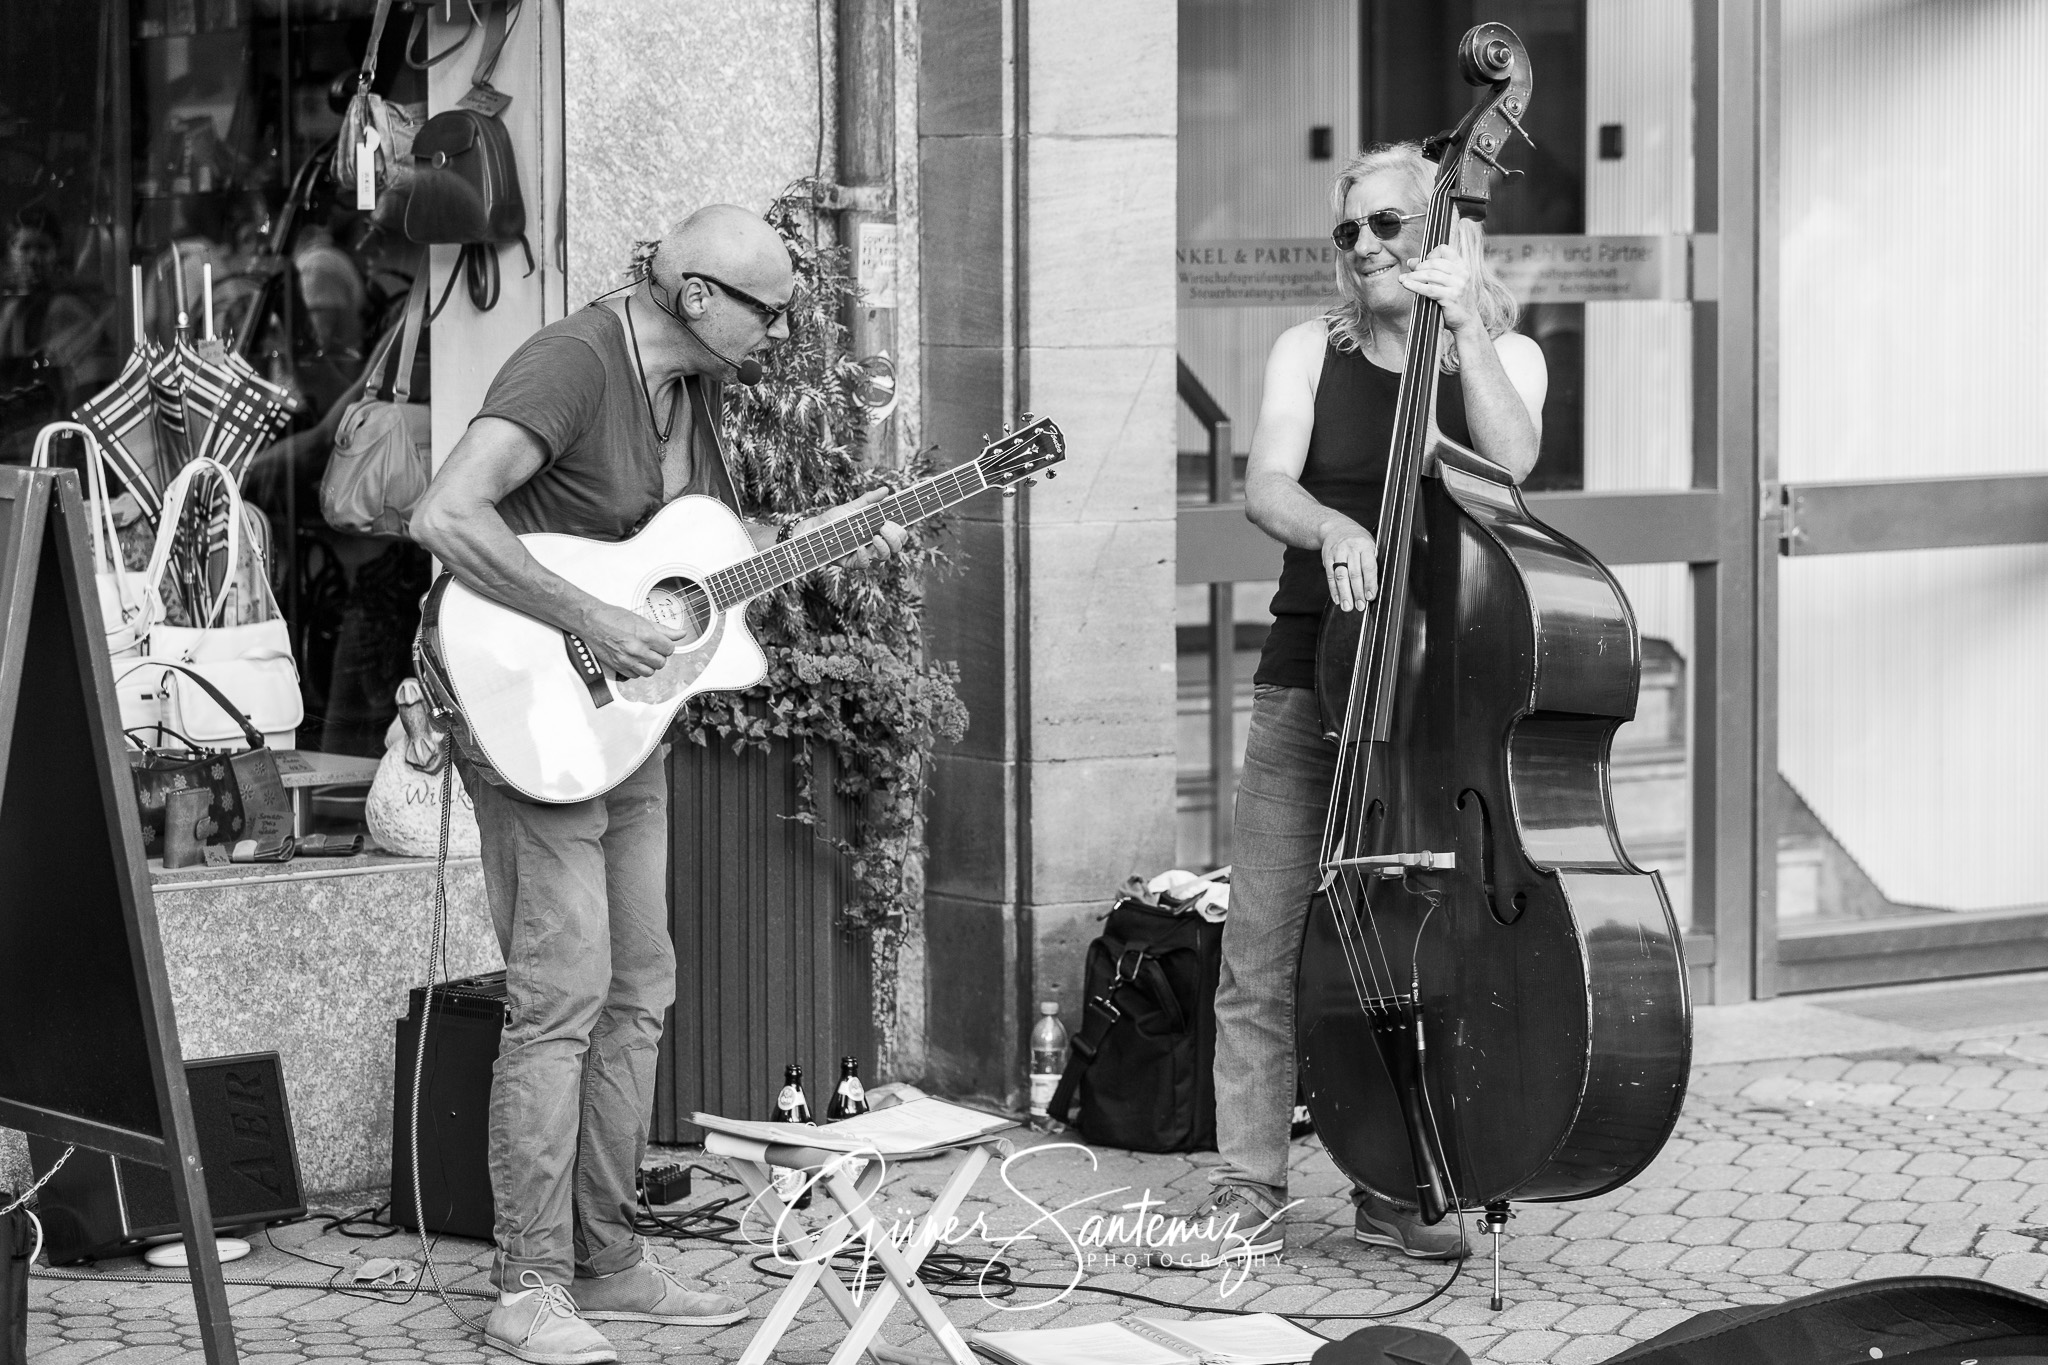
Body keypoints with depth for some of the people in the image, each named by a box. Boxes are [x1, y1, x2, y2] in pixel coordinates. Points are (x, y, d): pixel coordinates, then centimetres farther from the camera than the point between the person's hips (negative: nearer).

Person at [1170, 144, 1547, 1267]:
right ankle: (1249, 1193, 3)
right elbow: (1264, 486, -8)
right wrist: (1329, 526, -28)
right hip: (1312, 681, 1)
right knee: (1264, 950, -3)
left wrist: (1463, 325, -19)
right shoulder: (1310, 352, 8)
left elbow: (1508, 458, -14)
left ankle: (1396, 1188, 16)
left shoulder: (1508, 358, 7)